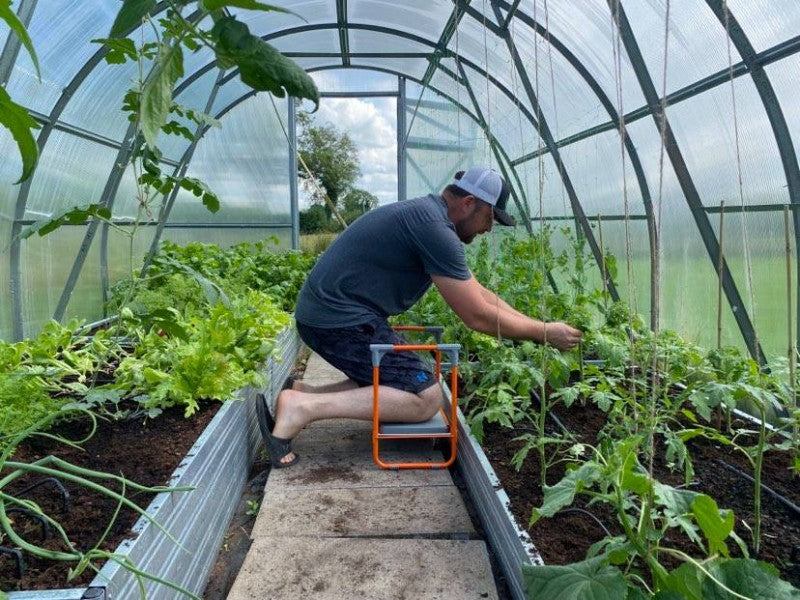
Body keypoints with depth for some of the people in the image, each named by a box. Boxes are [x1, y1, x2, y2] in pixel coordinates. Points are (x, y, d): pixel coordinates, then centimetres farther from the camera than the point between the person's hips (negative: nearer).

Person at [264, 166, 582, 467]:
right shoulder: (435, 228, -18)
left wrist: (534, 325, 16)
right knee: (425, 398, -8)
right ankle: (302, 407, -14)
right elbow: (478, 316, -14)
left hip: (325, 312, 10)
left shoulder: (424, 213, 14)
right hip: (341, 318, -10)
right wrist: (545, 333, -1)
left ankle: (303, 393, 6)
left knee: (395, 382, 15)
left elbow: (478, 292, 19)